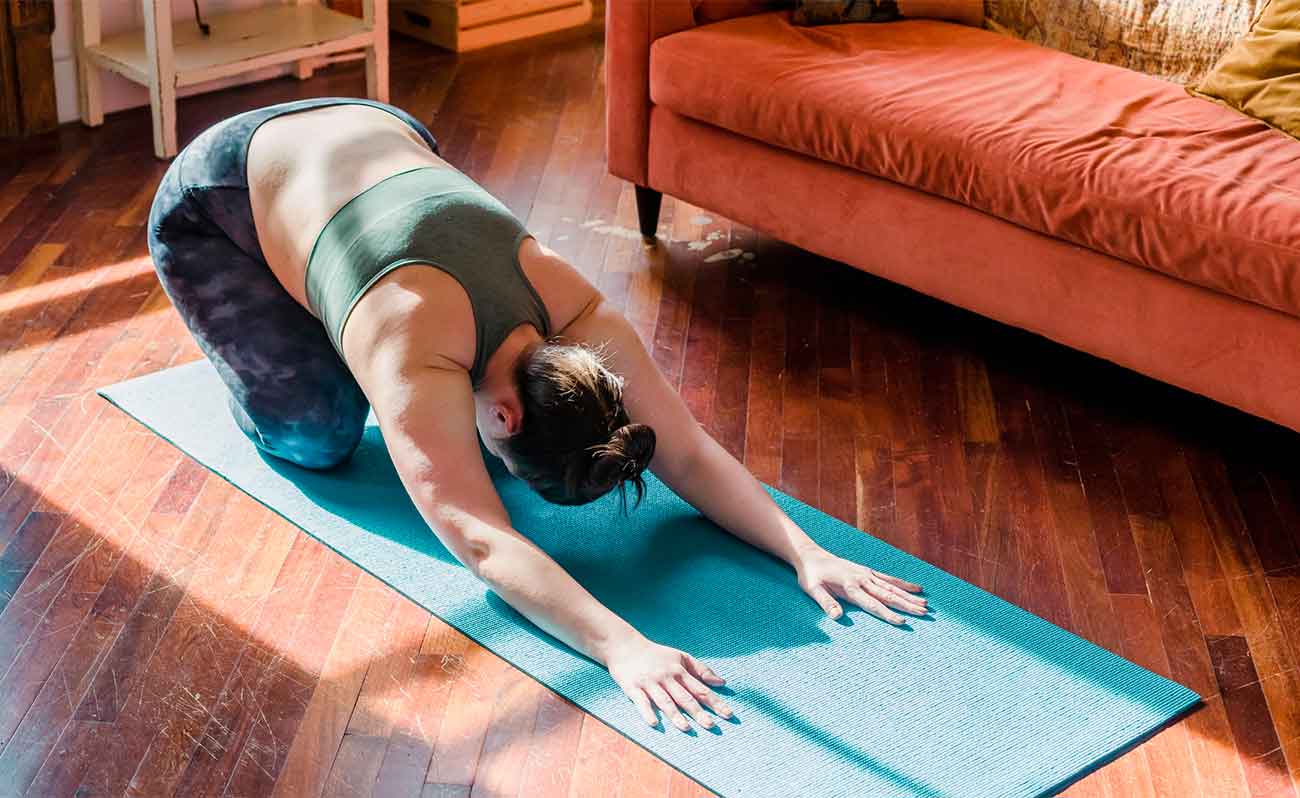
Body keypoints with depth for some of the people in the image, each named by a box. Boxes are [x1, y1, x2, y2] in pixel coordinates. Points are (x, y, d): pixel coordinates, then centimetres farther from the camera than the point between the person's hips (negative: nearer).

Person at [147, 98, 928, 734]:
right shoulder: (417, 362, -41)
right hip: (213, 203, -5)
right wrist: (623, 647, -58)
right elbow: (481, 539, -48)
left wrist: (807, 552, -32)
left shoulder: (577, 314, -25)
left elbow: (690, 451, -22)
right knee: (316, 433, -11)